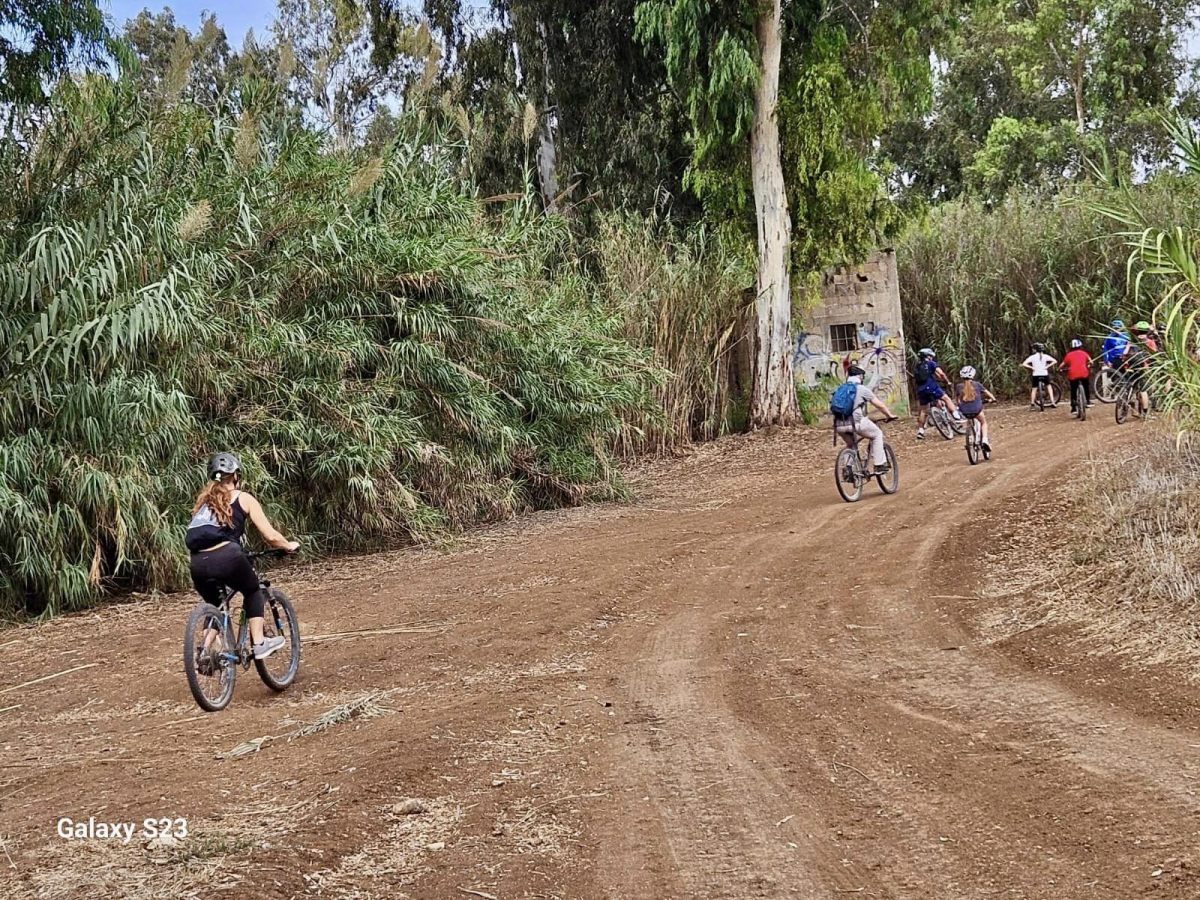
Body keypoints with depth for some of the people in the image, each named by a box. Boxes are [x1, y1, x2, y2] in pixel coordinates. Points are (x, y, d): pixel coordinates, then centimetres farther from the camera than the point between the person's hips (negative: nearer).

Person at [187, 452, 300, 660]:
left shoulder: (203, 500, 25)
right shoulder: (243, 498, 12)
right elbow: (270, 536, 10)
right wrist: (290, 546, 29)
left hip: (198, 564, 4)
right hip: (226, 557, -4)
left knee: (214, 606, 29)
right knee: (253, 592, 25)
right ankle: (259, 644, 19)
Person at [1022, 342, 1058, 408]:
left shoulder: (1032, 357, 0)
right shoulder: (1045, 356, 2)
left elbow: (1024, 364, -9)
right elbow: (1055, 361, -5)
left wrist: (1031, 367, -3)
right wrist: (1047, 366, -3)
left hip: (1036, 375, -1)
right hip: (1044, 374, 1)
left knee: (1034, 389, 9)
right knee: (1049, 386, 21)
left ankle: (1032, 404, 3)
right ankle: (1053, 402, 15)